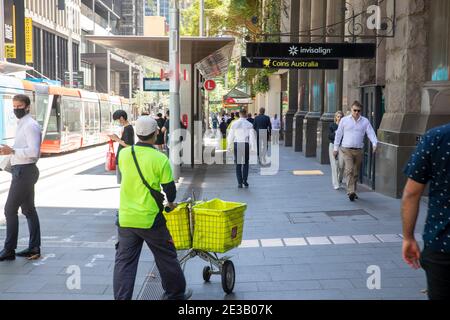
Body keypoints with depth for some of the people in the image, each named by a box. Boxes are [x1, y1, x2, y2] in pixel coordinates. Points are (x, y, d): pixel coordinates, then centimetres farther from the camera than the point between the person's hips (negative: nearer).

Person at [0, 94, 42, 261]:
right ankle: (34, 248, 19)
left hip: (24, 171, -10)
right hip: (22, 171, 10)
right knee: (29, 209, 12)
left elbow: (34, 152, -24)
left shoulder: (30, 125, -14)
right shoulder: (22, 125, 16)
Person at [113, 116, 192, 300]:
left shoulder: (124, 154, -1)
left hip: (125, 218, 3)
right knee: (166, 257, 14)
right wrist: (170, 203, 16)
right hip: (150, 219, -3)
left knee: (124, 261, 9)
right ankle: (176, 294, 28)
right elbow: (170, 190, -8)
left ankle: (121, 297, 8)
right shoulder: (160, 159, -13)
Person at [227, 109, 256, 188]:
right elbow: (252, 136, -5)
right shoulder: (249, 125, -3)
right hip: (246, 144, -1)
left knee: (238, 164, 7)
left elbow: (230, 136, 2)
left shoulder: (234, 124, 0)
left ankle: (240, 182, 4)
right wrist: (252, 147, -1)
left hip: (237, 144, 1)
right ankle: (245, 180, 2)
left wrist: (229, 146, 10)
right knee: (246, 163, 13)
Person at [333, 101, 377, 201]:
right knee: (349, 170, -17)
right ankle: (351, 191, -23)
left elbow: (371, 133, -1)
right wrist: (335, 148, 8)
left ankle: (353, 191, 23)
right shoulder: (344, 120, 4)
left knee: (356, 173, 10)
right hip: (346, 150, -2)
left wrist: (374, 143, -18)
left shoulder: (365, 121, 6)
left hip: (359, 150, 3)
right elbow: (338, 134, 8)